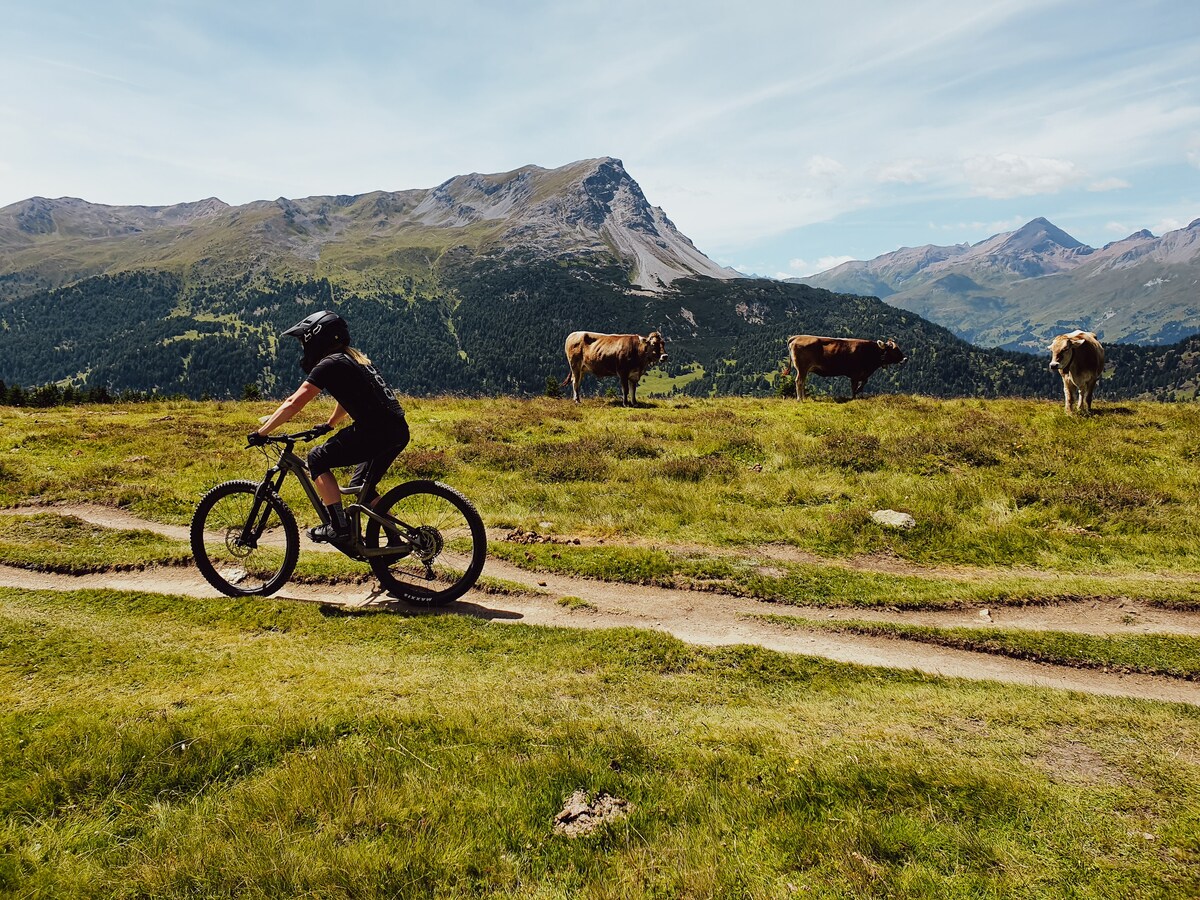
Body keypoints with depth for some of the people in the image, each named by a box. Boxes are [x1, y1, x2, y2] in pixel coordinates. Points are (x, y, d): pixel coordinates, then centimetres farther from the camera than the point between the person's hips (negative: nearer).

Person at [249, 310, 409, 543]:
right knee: (362, 488, 21)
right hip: (398, 431, 9)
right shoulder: (352, 359, 23)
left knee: (318, 459, 2)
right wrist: (329, 426, 49)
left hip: (377, 431, -9)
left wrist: (260, 433, -2)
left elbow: (293, 404, -8)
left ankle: (339, 526, 0)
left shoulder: (329, 365, -5)